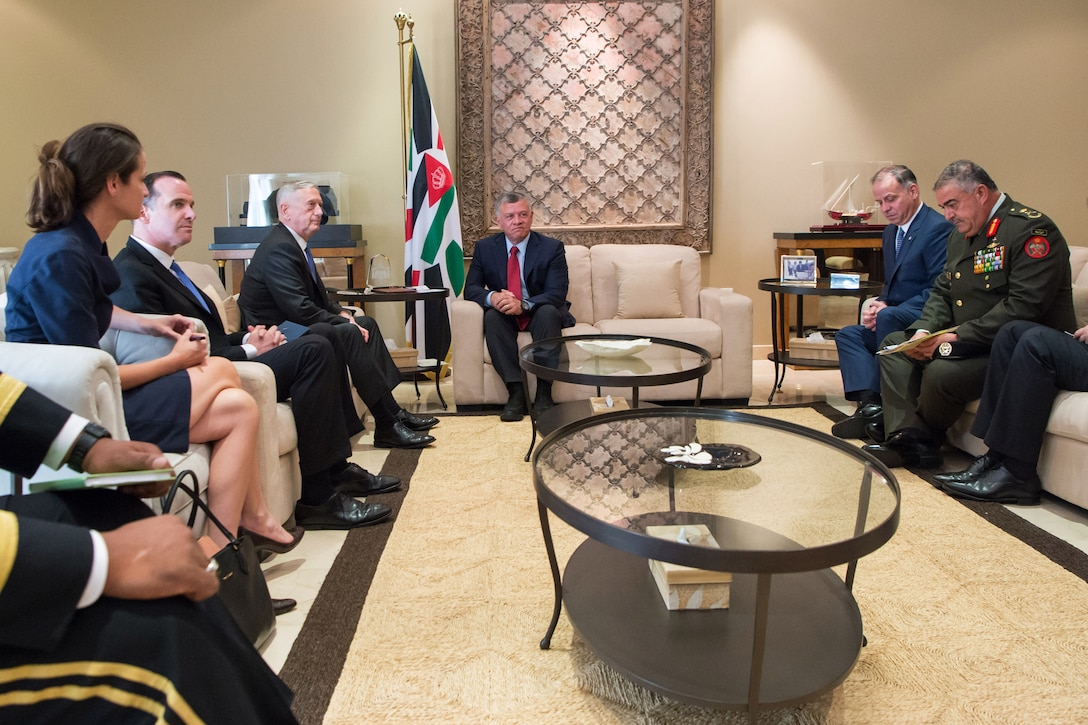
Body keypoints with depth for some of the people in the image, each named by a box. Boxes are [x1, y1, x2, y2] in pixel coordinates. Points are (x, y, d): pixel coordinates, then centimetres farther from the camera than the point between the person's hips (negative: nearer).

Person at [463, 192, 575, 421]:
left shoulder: (552, 247, -8)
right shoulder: (484, 247, -1)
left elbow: (557, 294, -17)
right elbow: (471, 288, -4)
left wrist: (523, 305, -35)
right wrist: (492, 297, -29)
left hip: (540, 314, -1)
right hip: (505, 316, 2)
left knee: (548, 312, -35)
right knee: (491, 316, -31)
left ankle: (543, 393, -31)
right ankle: (516, 391, -32)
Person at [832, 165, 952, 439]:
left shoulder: (939, 228, -12)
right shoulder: (891, 231, 16)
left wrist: (886, 309, -21)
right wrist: (878, 305, -2)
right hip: (896, 322, 10)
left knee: (889, 317, -33)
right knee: (847, 335, -1)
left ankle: (885, 404, -25)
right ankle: (870, 403, -22)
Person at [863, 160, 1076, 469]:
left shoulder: (1031, 230, -16)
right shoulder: (960, 234, 13)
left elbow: (1024, 307, -26)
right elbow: (941, 291, 16)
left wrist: (958, 338, -25)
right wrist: (924, 330, -4)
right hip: (966, 342, 10)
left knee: (941, 372, -30)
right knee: (894, 343, 3)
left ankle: (926, 438, 1)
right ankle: (908, 437, -11)